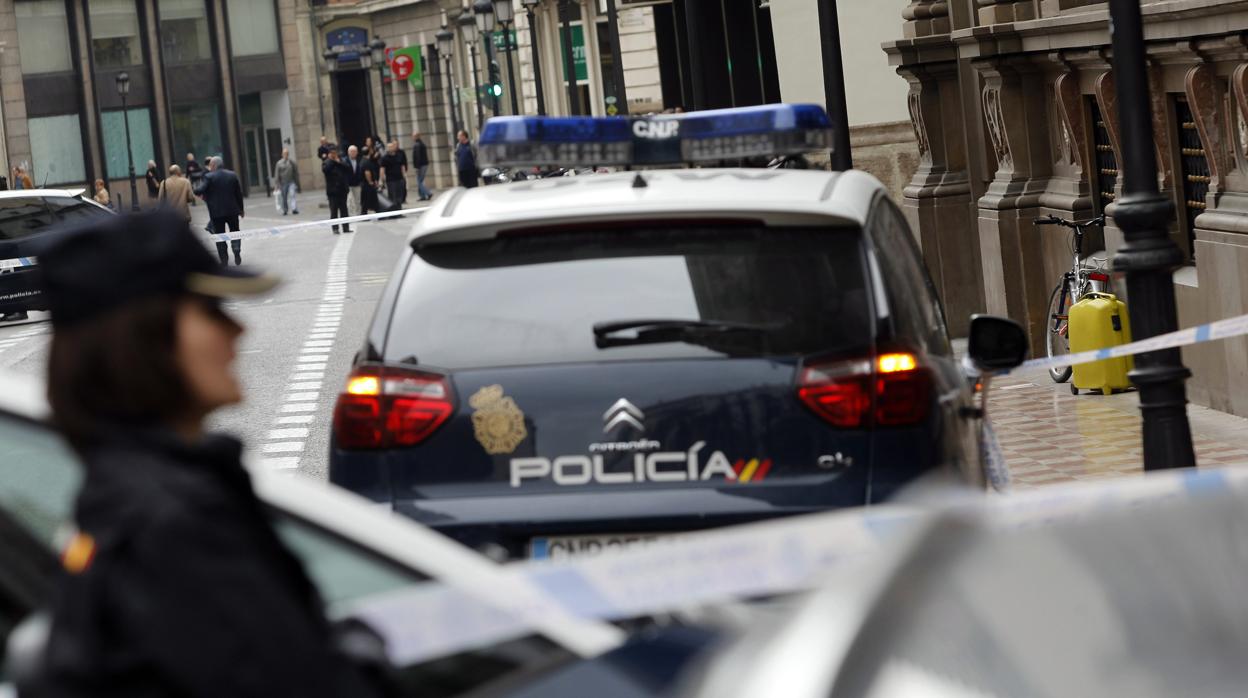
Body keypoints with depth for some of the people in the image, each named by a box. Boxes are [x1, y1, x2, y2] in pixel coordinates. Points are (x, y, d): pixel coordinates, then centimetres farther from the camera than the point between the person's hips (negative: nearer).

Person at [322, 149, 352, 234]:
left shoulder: (341, 161, 13)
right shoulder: (326, 163, 2)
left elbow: (348, 168, -3)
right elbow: (325, 169, -20)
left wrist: (339, 162, -11)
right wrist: (331, 160, -11)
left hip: (342, 189, 4)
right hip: (332, 191, -4)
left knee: (344, 210, 6)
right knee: (334, 210, -3)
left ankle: (346, 227, 10)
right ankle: (335, 228, 0)